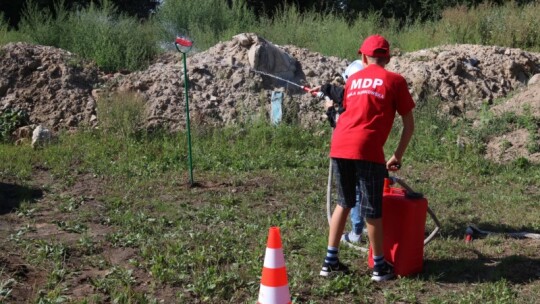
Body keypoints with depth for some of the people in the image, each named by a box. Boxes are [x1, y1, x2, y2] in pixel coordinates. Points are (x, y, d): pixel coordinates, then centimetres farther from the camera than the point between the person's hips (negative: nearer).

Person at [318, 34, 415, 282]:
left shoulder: (353, 79, 23)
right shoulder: (395, 80, 10)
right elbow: (409, 124, 9)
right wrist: (397, 156, 18)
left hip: (338, 145, 5)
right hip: (366, 149, -5)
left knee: (344, 203, 20)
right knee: (372, 209, 7)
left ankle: (331, 260, 22)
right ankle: (380, 266, 20)